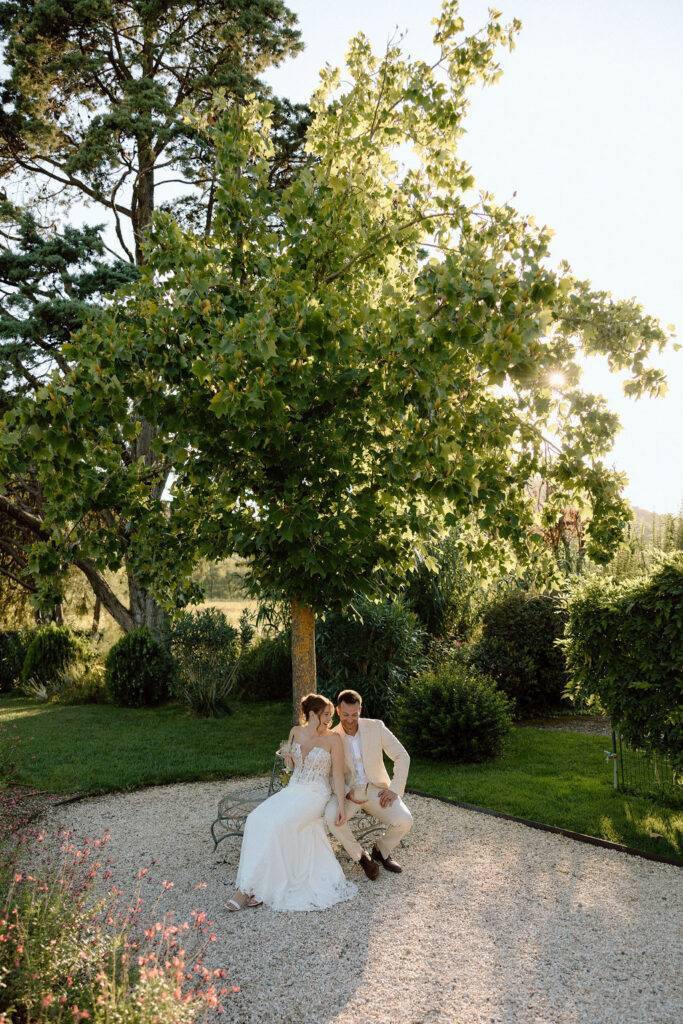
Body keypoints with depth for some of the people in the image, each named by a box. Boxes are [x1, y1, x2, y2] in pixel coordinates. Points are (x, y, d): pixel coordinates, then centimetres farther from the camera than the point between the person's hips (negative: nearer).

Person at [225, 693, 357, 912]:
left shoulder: (333, 739, -3)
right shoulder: (296, 732, 10)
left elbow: (338, 775, -3)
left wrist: (341, 807, -11)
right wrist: (287, 752, -2)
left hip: (315, 795, -5)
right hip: (291, 790, 5)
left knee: (277, 824, -29)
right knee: (256, 819, -23)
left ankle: (247, 888, -23)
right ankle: (261, 885, -22)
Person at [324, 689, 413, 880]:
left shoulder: (376, 727, -6)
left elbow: (402, 756, -2)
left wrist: (394, 789, -11)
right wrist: (347, 792, -20)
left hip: (376, 789, 1)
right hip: (348, 791, -1)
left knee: (404, 820, -24)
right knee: (332, 817, -32)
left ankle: (381, 850, 9)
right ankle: (361, 856, -4)